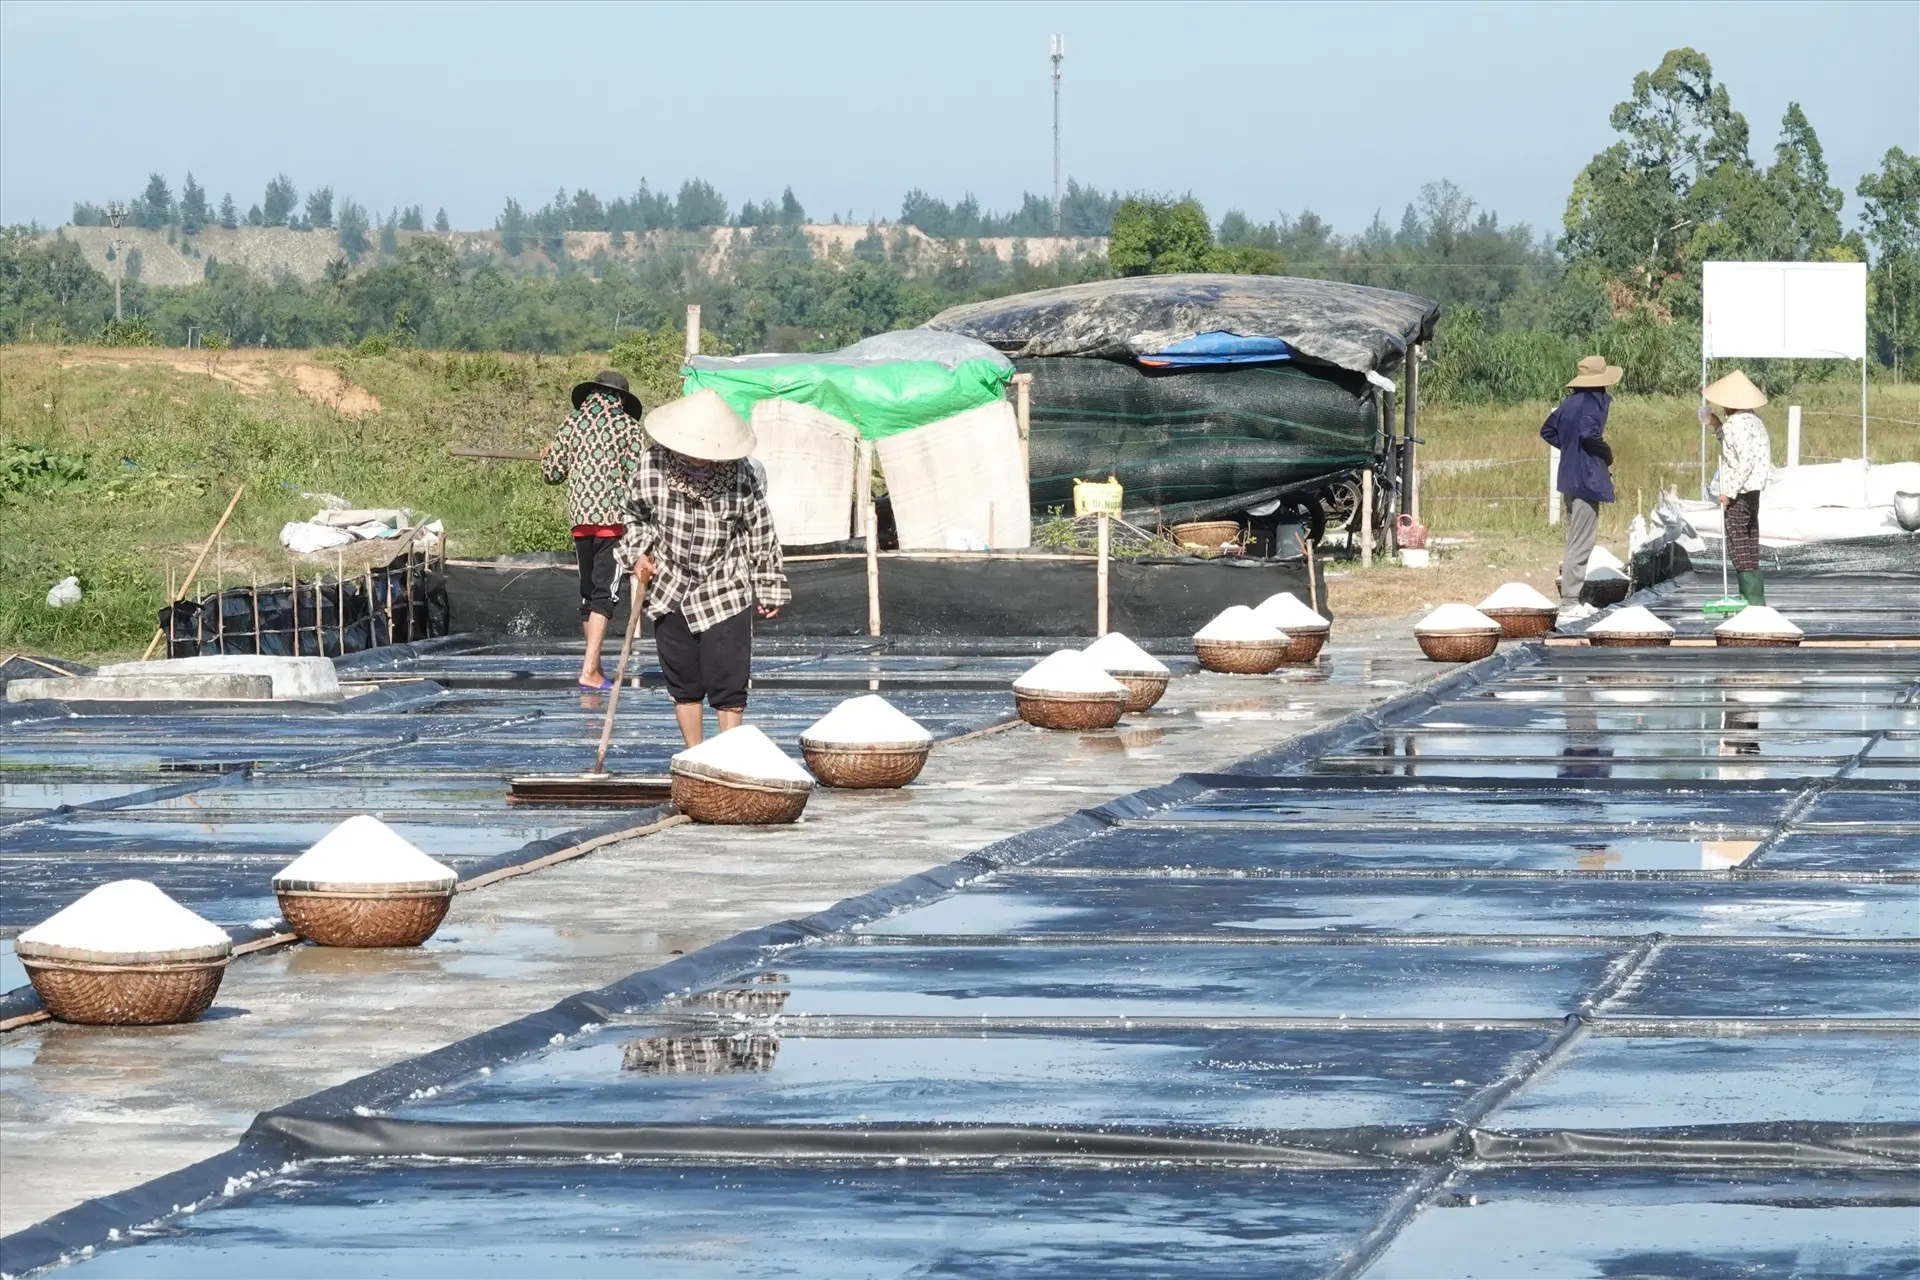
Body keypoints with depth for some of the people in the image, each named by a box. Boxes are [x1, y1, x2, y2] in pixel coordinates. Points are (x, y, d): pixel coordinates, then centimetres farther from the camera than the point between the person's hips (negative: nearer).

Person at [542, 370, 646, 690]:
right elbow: (636, 475, -8)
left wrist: (547, 457, 32)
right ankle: (590, 670, -15)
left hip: (580, 517, 4)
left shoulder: (572, 422, 9)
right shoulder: (629, 427, 0)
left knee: (587, 591, 16)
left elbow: (552, 473, 11)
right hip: (614, 519, -4)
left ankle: (592, 662, 27)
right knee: (604, 594, -6)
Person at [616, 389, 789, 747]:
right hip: (670, 593, 2)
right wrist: (639, 553, -4)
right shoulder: (652, 466, -8)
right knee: (684, 686, 10)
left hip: (726, 596, -2)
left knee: (728, 689, -5)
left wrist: (769, 590, 5)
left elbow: (761, 534, 0)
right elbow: (635, 516, 11)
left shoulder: (742, 474, -12)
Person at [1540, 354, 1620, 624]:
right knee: (1581, 544, -8)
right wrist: (1607, 453, -12)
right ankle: (1569, 607, -9)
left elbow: (1548, 431, 18)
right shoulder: (1595, 402, -15)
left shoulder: (1570, 402, 11)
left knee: (1575, 542, 18)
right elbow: (1588, 433, -29)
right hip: (1588, 478, -9)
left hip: (1570, 477, 9)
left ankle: (1573, 601, 25)